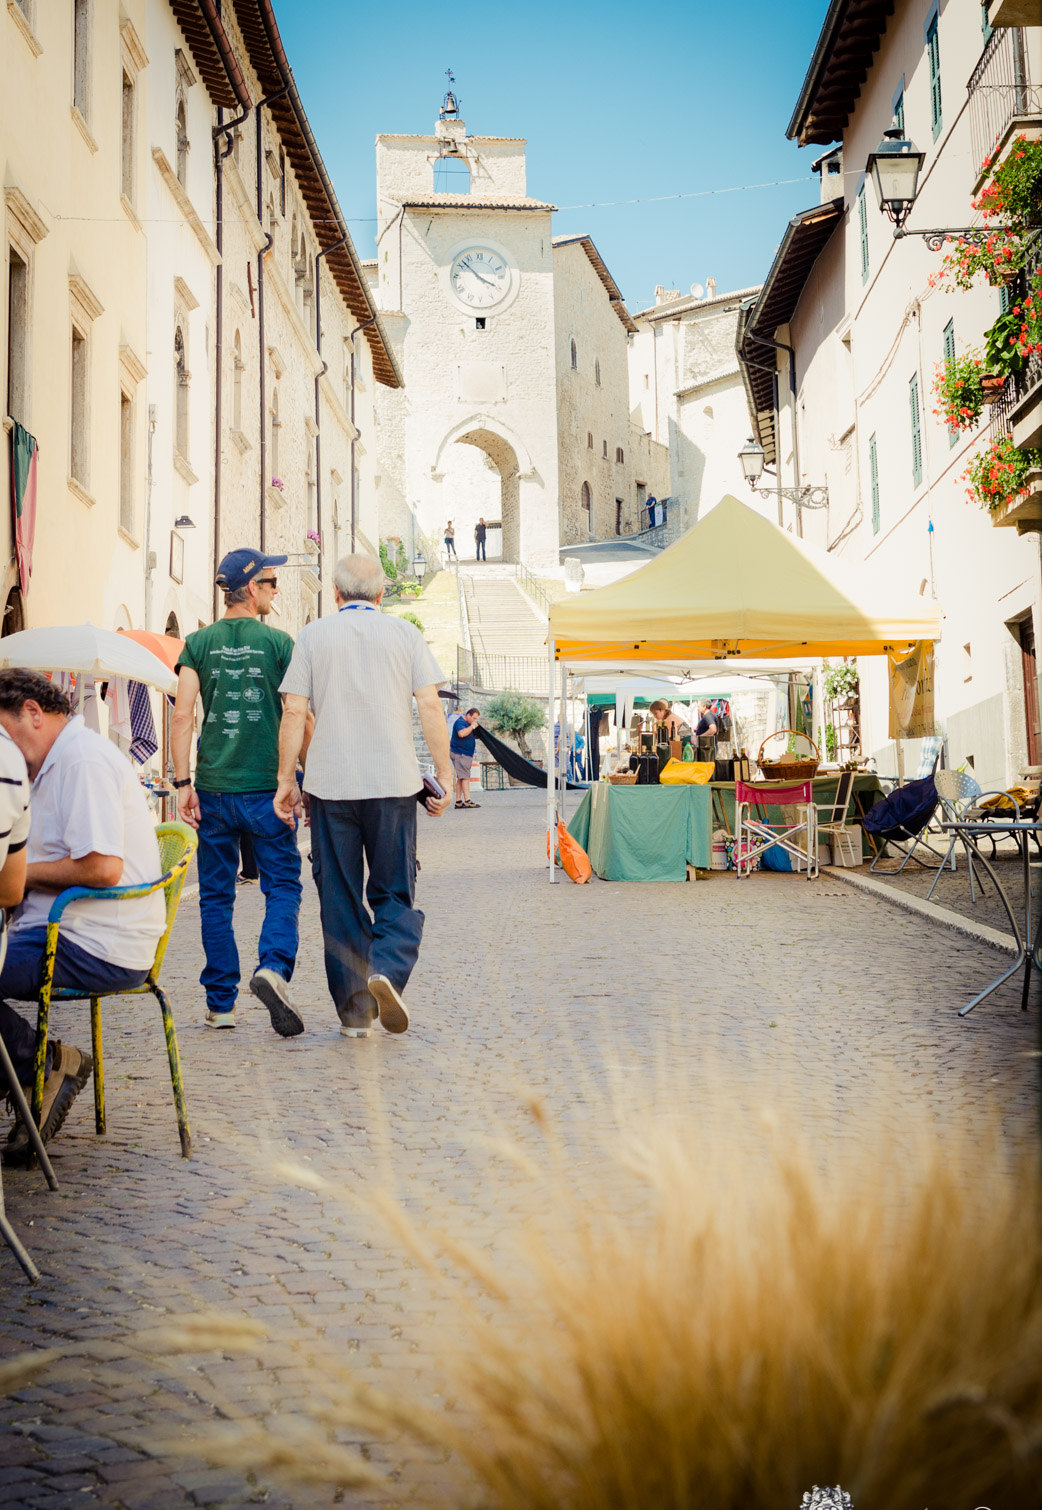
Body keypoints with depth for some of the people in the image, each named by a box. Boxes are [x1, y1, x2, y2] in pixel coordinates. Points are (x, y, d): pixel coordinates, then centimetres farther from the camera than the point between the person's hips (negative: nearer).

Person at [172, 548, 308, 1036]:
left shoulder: (198, 643, 4)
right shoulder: (278, 642, -1)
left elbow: (182, 715, -3)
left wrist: (183, 783, -1)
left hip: (213, 788, 2)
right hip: (267, 788, -2)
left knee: (216, 895, 9)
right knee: (282, 885, 5)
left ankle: (220, 1003, 12)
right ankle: (273, 967, -20)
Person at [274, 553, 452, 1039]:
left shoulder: (312, 635, 6)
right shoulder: (405, 634, 6)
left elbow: (294, 713, 1)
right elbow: (429, 707, -1)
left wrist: (286, 779, 6)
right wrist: (444, 772, 4)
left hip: (330, 784, 0)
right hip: (393, 781, 0)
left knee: (339, 899, 8)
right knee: (395, 893, 8)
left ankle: (354, 1010, 9)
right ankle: (387, 968, -19)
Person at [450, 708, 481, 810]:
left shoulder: (467, 723, 18)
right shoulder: (460, 722, -13)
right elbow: (461, 733, -31)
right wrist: (472, 726, -21)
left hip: (466, 754, 10)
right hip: (460, 754, -10)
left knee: (461, 778, 7)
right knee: (465, 777, -13)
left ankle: (458, 801, 7)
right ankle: (467, 801, -17)